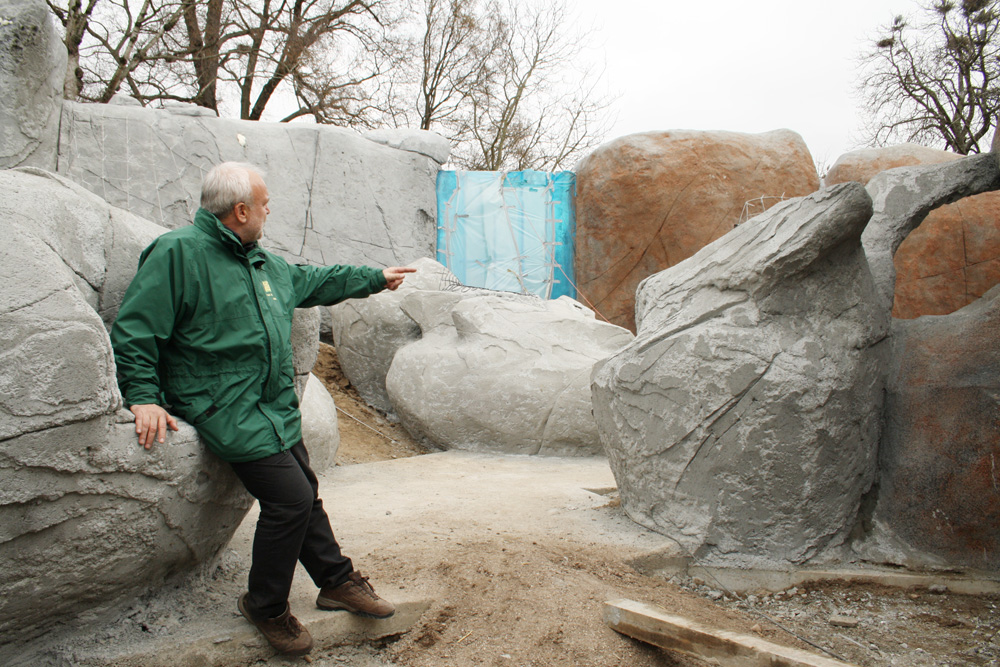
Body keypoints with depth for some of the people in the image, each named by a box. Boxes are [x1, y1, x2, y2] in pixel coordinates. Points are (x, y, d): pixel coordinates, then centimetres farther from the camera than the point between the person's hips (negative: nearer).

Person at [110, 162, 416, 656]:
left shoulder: (263, 262, 15)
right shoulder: (178, 253, -12)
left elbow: (313, 281, 31)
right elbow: (133, 330, -12)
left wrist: (376, 278, 36)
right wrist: (144, 397, -18)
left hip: (274, 407, 9)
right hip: (227, 409, -9)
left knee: (305, 495, 14)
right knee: (289, 498, -12)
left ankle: (338, 581, 30)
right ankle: (264, 606, 10)